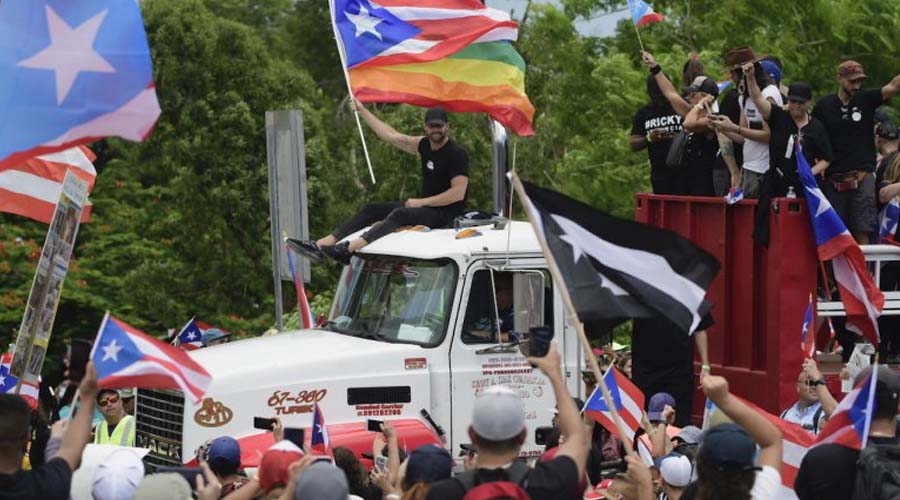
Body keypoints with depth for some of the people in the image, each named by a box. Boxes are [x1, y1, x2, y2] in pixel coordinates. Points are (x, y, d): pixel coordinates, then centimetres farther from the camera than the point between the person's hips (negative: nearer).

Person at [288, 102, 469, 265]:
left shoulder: (456, 154, -12)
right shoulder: (425, 146, 10)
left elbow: (458, 193, -20)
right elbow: (390, 135, 16)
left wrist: (422, 202, -18)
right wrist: (362, 110, 17)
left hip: (444, 214, -9)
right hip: (424, 207, 9)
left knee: (399, 214, -33)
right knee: (372, 210, -1)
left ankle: (349, 249, -50)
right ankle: (320, 246, -13)